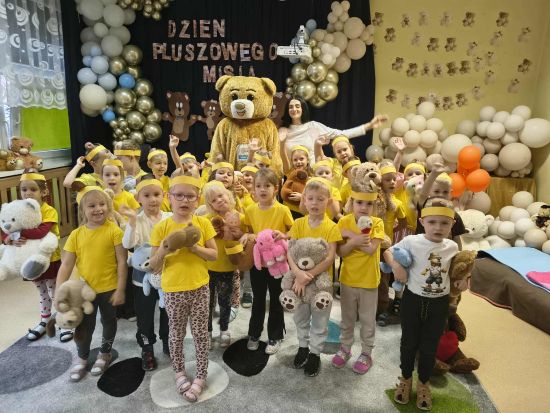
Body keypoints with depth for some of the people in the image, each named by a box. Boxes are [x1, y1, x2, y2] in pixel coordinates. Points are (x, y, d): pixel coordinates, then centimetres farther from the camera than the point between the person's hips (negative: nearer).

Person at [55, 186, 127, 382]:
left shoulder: (114, 231, -15)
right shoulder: (76, 234, -5)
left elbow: (122, 263, -12)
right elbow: (66, 265, -3)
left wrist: (120, 290, -12)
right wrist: (59, 293, -9)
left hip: (109, 289, -2)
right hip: (84, 289, 2)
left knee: (108, 321, 18)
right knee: (84, 325, 16)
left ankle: (105, 353, 42)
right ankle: (82, 358, 41)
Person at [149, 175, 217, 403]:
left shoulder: (203, 223, -4)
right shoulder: (161, 227, -7)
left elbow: (214, 255, -3)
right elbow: (153, 266, -4)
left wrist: (195, 247, -20)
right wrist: (163, 250, -24)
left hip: (199, 287, 1)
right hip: (173, 290, 0)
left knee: (201, 334, 11)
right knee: (176, 333, 16)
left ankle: (201, 376, 29)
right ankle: (179, 371, 39)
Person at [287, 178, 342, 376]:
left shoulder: (331, 227, -13)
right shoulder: (298, 224, -6)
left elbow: (330, 258, -19)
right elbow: (289, 251, -13)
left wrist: (308, 276, -25)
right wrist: (298, 273, -29)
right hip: (299, 279, 2)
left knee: (319, 321, 14)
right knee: (300, 317, 20)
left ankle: (315, 353, 35)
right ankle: (303, 346, 43)